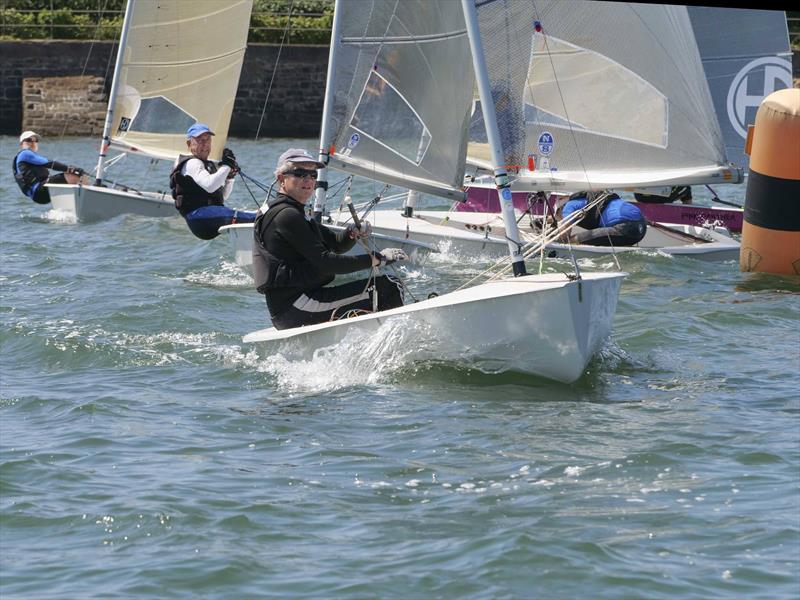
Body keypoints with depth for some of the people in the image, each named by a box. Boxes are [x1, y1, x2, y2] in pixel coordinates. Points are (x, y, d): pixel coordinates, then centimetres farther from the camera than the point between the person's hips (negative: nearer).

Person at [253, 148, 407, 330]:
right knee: (387, 288, -17)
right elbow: (324, 263, -18)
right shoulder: (286, 216, -12)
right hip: (296, 306, -11)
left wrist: (352, 233, -3)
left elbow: (336, 244, 21)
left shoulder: (294, 213, 21)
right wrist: (376, 259, -14)